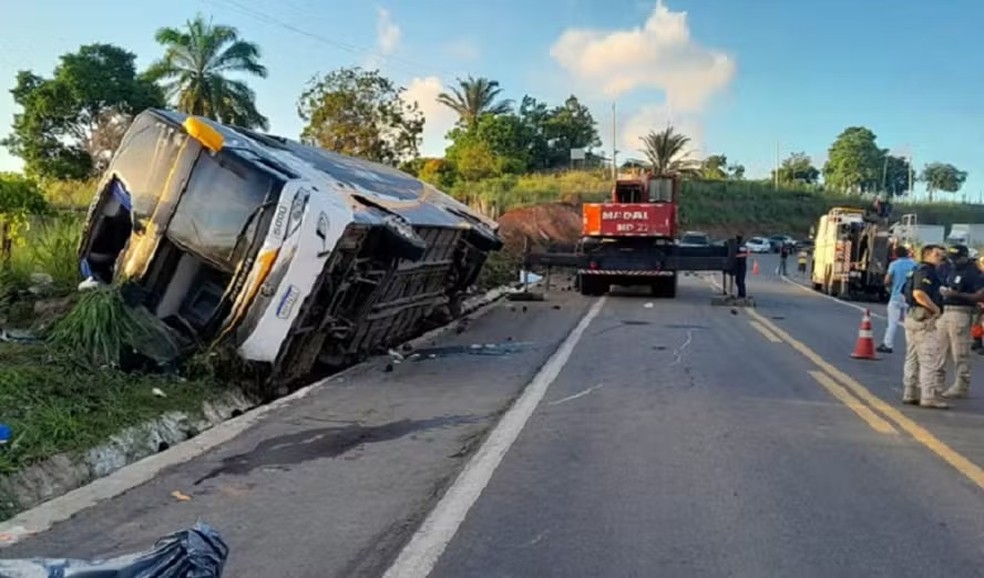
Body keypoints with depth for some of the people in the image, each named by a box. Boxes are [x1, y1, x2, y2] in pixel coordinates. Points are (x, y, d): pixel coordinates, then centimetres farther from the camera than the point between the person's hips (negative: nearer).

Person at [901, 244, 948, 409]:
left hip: (914, 316, 11)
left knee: (913, 358, 12)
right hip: (923, 318, -11)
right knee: (930, 358, -8)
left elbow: (910, 293, 25)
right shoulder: (926, 270, -12)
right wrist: (936, 309, -15)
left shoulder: (918, 270, 18)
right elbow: (919, 293, -26)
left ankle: (910, 394, 17)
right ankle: (930, 397, -7)